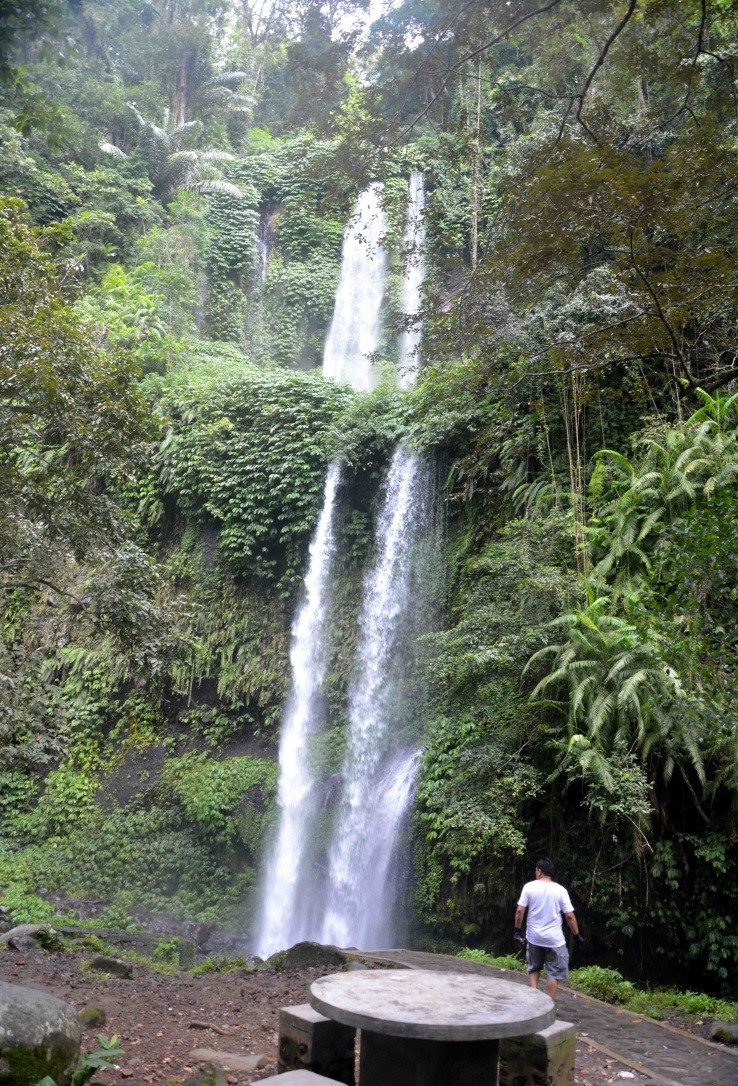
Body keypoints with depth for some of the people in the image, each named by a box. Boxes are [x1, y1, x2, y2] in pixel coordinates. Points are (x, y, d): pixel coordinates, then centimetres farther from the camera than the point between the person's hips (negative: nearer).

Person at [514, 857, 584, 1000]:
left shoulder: (529, 887, -6)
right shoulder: (560, 890, -7)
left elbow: (519, 911, -7)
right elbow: (570, 916, -6)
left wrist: (518, 930, 5)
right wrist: (577, 935, 5)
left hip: (534, 937, 1)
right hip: (554, 939, -1)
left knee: (534, 968, 20)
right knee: (553, 972, 10)